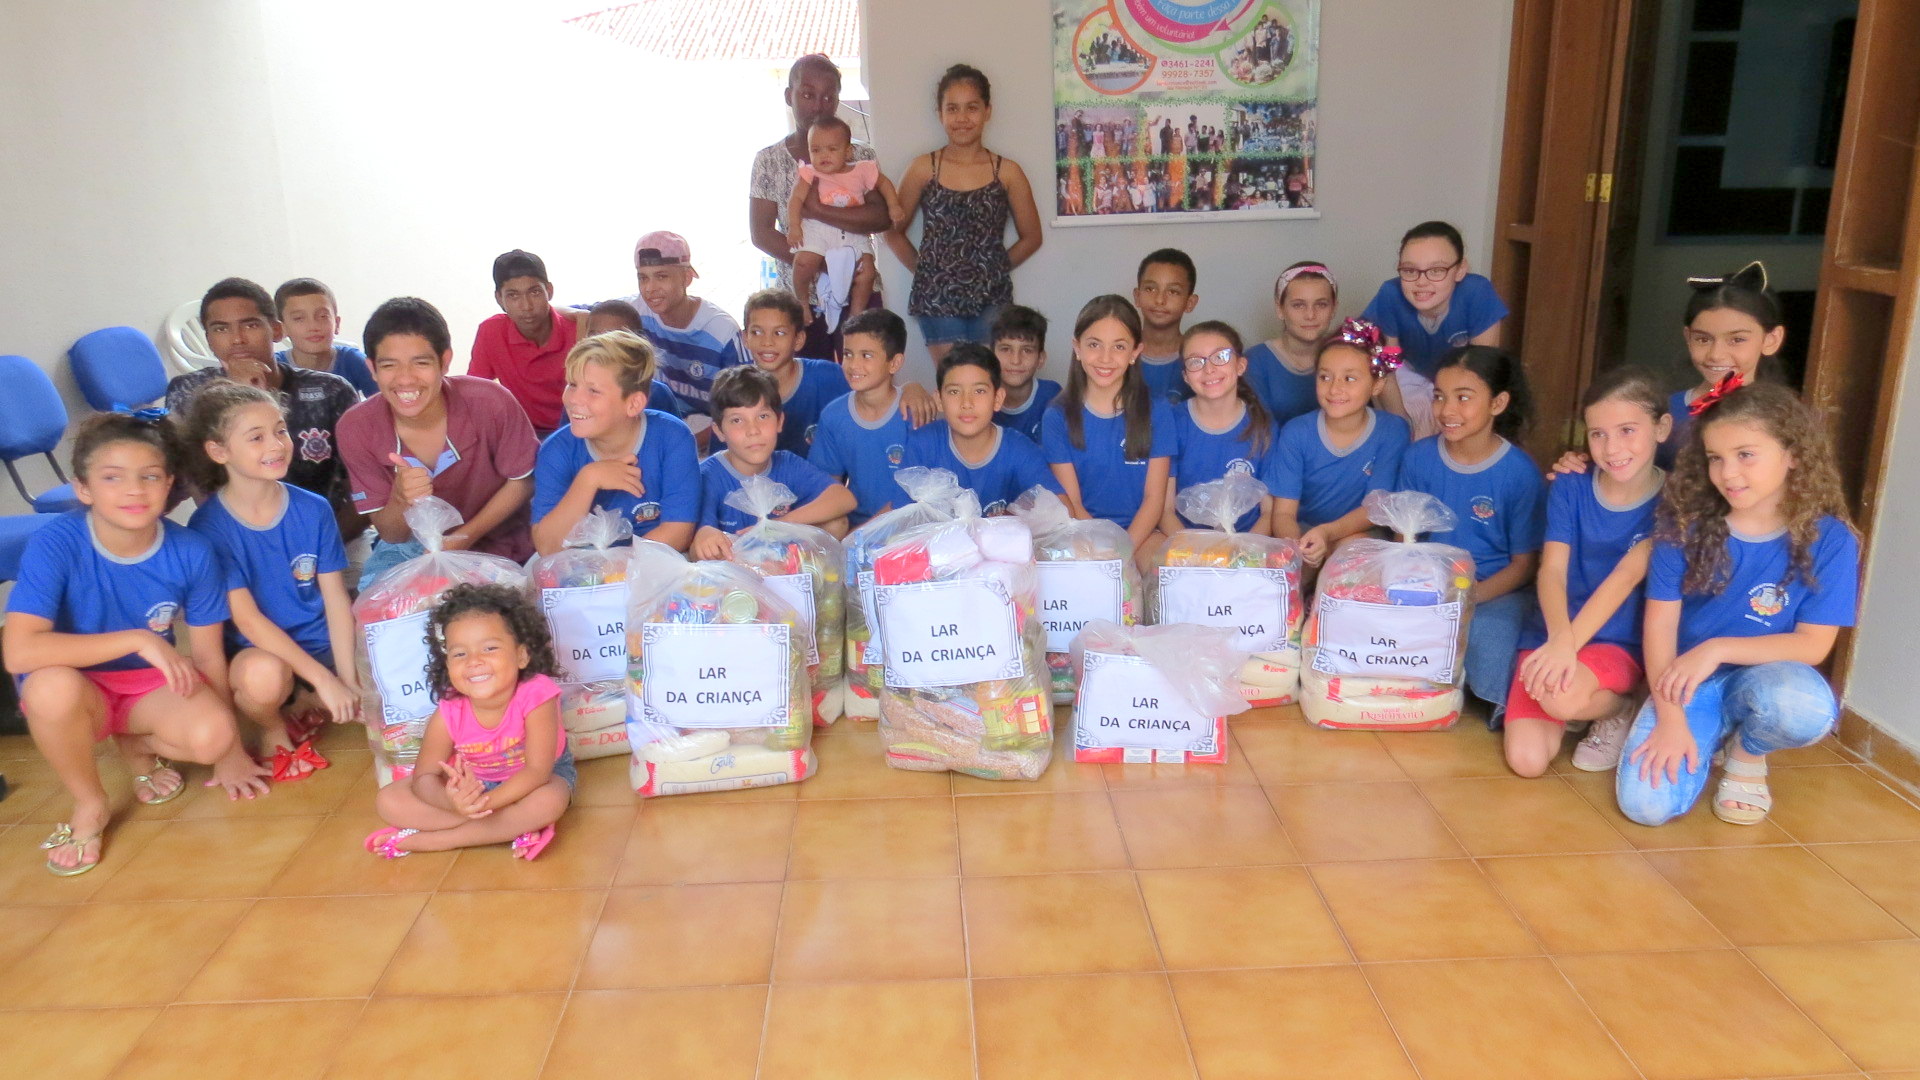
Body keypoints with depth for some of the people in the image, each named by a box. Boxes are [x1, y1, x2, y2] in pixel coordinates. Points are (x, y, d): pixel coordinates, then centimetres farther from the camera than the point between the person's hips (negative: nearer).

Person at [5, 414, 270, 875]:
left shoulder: (192, 552, -16)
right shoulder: (54, 546, -24)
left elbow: (209, 656, -6)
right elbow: (19, 652, -35)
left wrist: (230, 751, 1)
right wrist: (137, 639, -36)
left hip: (152, 685, 2)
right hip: (77, 690, -1)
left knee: (211, 736, -28)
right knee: (53, 684, -36)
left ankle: (135, 746, 11)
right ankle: (89, 806, -7)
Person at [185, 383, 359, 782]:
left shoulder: (312, 509, -4)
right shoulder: (208, 526, -13)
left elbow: (336, 599, -4)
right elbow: (246, 618, -17)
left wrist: (347, 679, -13)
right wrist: (323, 678, -22)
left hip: (321, 646, 3)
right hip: (254, 652, -3)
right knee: (264, 674, -38)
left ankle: (308, 703, 15)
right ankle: (273, 729, -2)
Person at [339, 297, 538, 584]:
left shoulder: (491, 403, -24)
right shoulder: (356, 429, -17)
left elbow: (521, 481, -7)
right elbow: (391, 534, -10)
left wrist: (462, 538, -18)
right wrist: (402, 499, -34)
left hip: (496, 545, -1)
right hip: (412, 546, 2)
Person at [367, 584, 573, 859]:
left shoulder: (536, 695, -32)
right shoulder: (448, 714, -22)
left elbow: (537, 770, -34)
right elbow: (425, 777, -17)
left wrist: (482, 804, -45)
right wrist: (451, 801, -42)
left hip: (528, 781, -3)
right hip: (471, 782, 3)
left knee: (549, 802, -38)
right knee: (388, 801, -15)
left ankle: (423, 840, -26)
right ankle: (513, 826, -22)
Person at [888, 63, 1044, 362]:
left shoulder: (1007, 172, 2)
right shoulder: (924, 168, 1)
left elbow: (1031, 237, 10)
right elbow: (894, 231, 8)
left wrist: (992, 269, 5)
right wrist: (927, 270, 3)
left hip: (992, 301, 1)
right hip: (937, 300, -1)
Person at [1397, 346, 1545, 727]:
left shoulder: (1520, 473, -10)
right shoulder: (1418, 457, 0)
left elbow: (1525, 563, -5)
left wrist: (1469, 596, -21)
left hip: (1497, 591, -3)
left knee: (1487, 635, -33)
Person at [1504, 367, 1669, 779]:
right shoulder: (1570, 489, -1)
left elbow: (1627, 575, -20)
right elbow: (1552, 571, -12)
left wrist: (1571, 642, -33)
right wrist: (1558, 637, -33)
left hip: (1617, 643, -3)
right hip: (1551, 634, 3)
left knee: (1561, 696, -36)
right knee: (1526, 760, -15)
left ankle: (1619, 709, 0)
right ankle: (1585, 703, 17)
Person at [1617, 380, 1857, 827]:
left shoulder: (1828, 540, -9)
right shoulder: (1686, 524, -7)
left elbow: (1813, 645, -9)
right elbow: (1661, 623, -7)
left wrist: (1718, 648, -21)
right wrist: (1669, 717, -15)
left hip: (1766, 676, -1)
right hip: (1687, 684, 1)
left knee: (1807, 711, -38)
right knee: (1645, 803, -21)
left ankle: (1747, 754, 0)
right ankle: (1711, 735, 14)